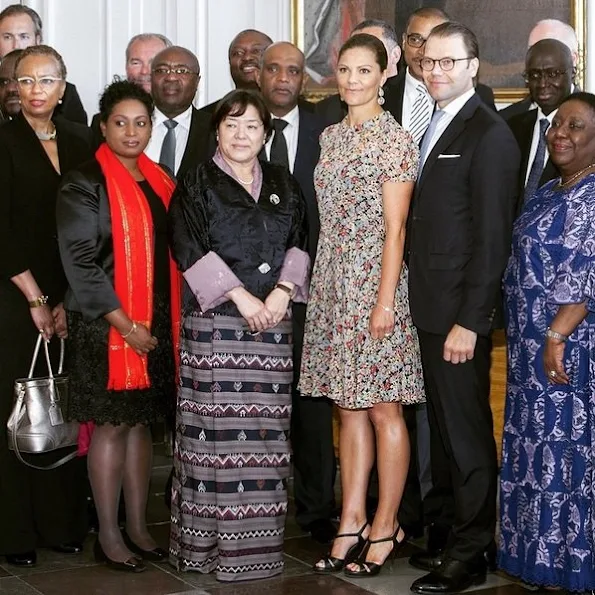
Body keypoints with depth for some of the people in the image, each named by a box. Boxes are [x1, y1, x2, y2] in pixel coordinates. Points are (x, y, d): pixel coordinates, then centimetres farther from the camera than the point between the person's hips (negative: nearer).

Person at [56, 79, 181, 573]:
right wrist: (124, 324, -16)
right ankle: (109, 535, 10)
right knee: (110, 425, 0)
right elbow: (80, 262, -13)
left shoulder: (159, 182, 11)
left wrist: (169, 322, 7)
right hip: (106, 324, -6)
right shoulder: (85, 184, -8)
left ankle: (137, 527, 18)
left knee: (141, 422, 10)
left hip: (156, 323, 6)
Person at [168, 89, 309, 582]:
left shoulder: (283, 186, 16)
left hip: (273, 321, 3)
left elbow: (299, 243, 12)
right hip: (214, 321, -3)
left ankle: (258, 540, 8)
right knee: (215, 431, -5)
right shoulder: (196, 185, 4)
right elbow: (190, 249, -6)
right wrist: (240, 296, -13)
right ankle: (208, 541, 2)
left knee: (265, 433, 1)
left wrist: (283, 290, -6)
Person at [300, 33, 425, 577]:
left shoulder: (395, 139, -7)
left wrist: (385, 302, -15)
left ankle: (386, 526, 12)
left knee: (382, 408, 1)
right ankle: (351, 522, 16)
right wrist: (319, 284, 10)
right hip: (332, 283, 7)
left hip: (373, 282, -7)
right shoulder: (331, 136, 12)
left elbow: (395, 228, -11)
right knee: (349, 406, 10)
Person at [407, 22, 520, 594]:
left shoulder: (489, 134, -11)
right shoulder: (431, 129, 14)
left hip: (460, 311, -8)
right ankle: (444, 534, 26)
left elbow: (492, 237, -15)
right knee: (442, 428, 15)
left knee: (466, 432, 1)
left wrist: (468, 321, -18)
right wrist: (423, 307, 8)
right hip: (428, 308, 8)